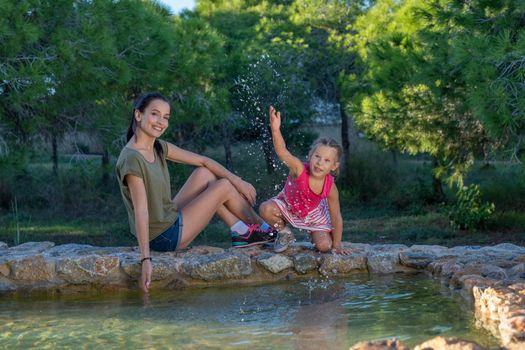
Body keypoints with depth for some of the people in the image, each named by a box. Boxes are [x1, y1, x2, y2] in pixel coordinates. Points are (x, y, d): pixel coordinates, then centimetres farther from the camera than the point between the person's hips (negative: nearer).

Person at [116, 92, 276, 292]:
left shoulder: (159, 148, 3)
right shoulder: (131, 159, -24)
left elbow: (202, 161, 10)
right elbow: (141, 210, -30)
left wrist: (237, 181, 4)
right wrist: (145, 259, -33)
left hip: (171, 220, 9)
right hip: (163, 237, -9)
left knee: (203, 174, 9)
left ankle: (240, 231, 13)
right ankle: (261, 228, 24)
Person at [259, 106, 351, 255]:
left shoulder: (330, 188, -29)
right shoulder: (299, 169, -37)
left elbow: (336, 218, -18)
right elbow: (282, 152, -55)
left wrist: (336, 245, -13)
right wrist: (275, 130, -74)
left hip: (313, 213, 1)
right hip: (288, 206, -1)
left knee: (324, 246, -17)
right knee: (266, 209, -30)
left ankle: (315, 236, 24)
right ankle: (284, 233, 2)